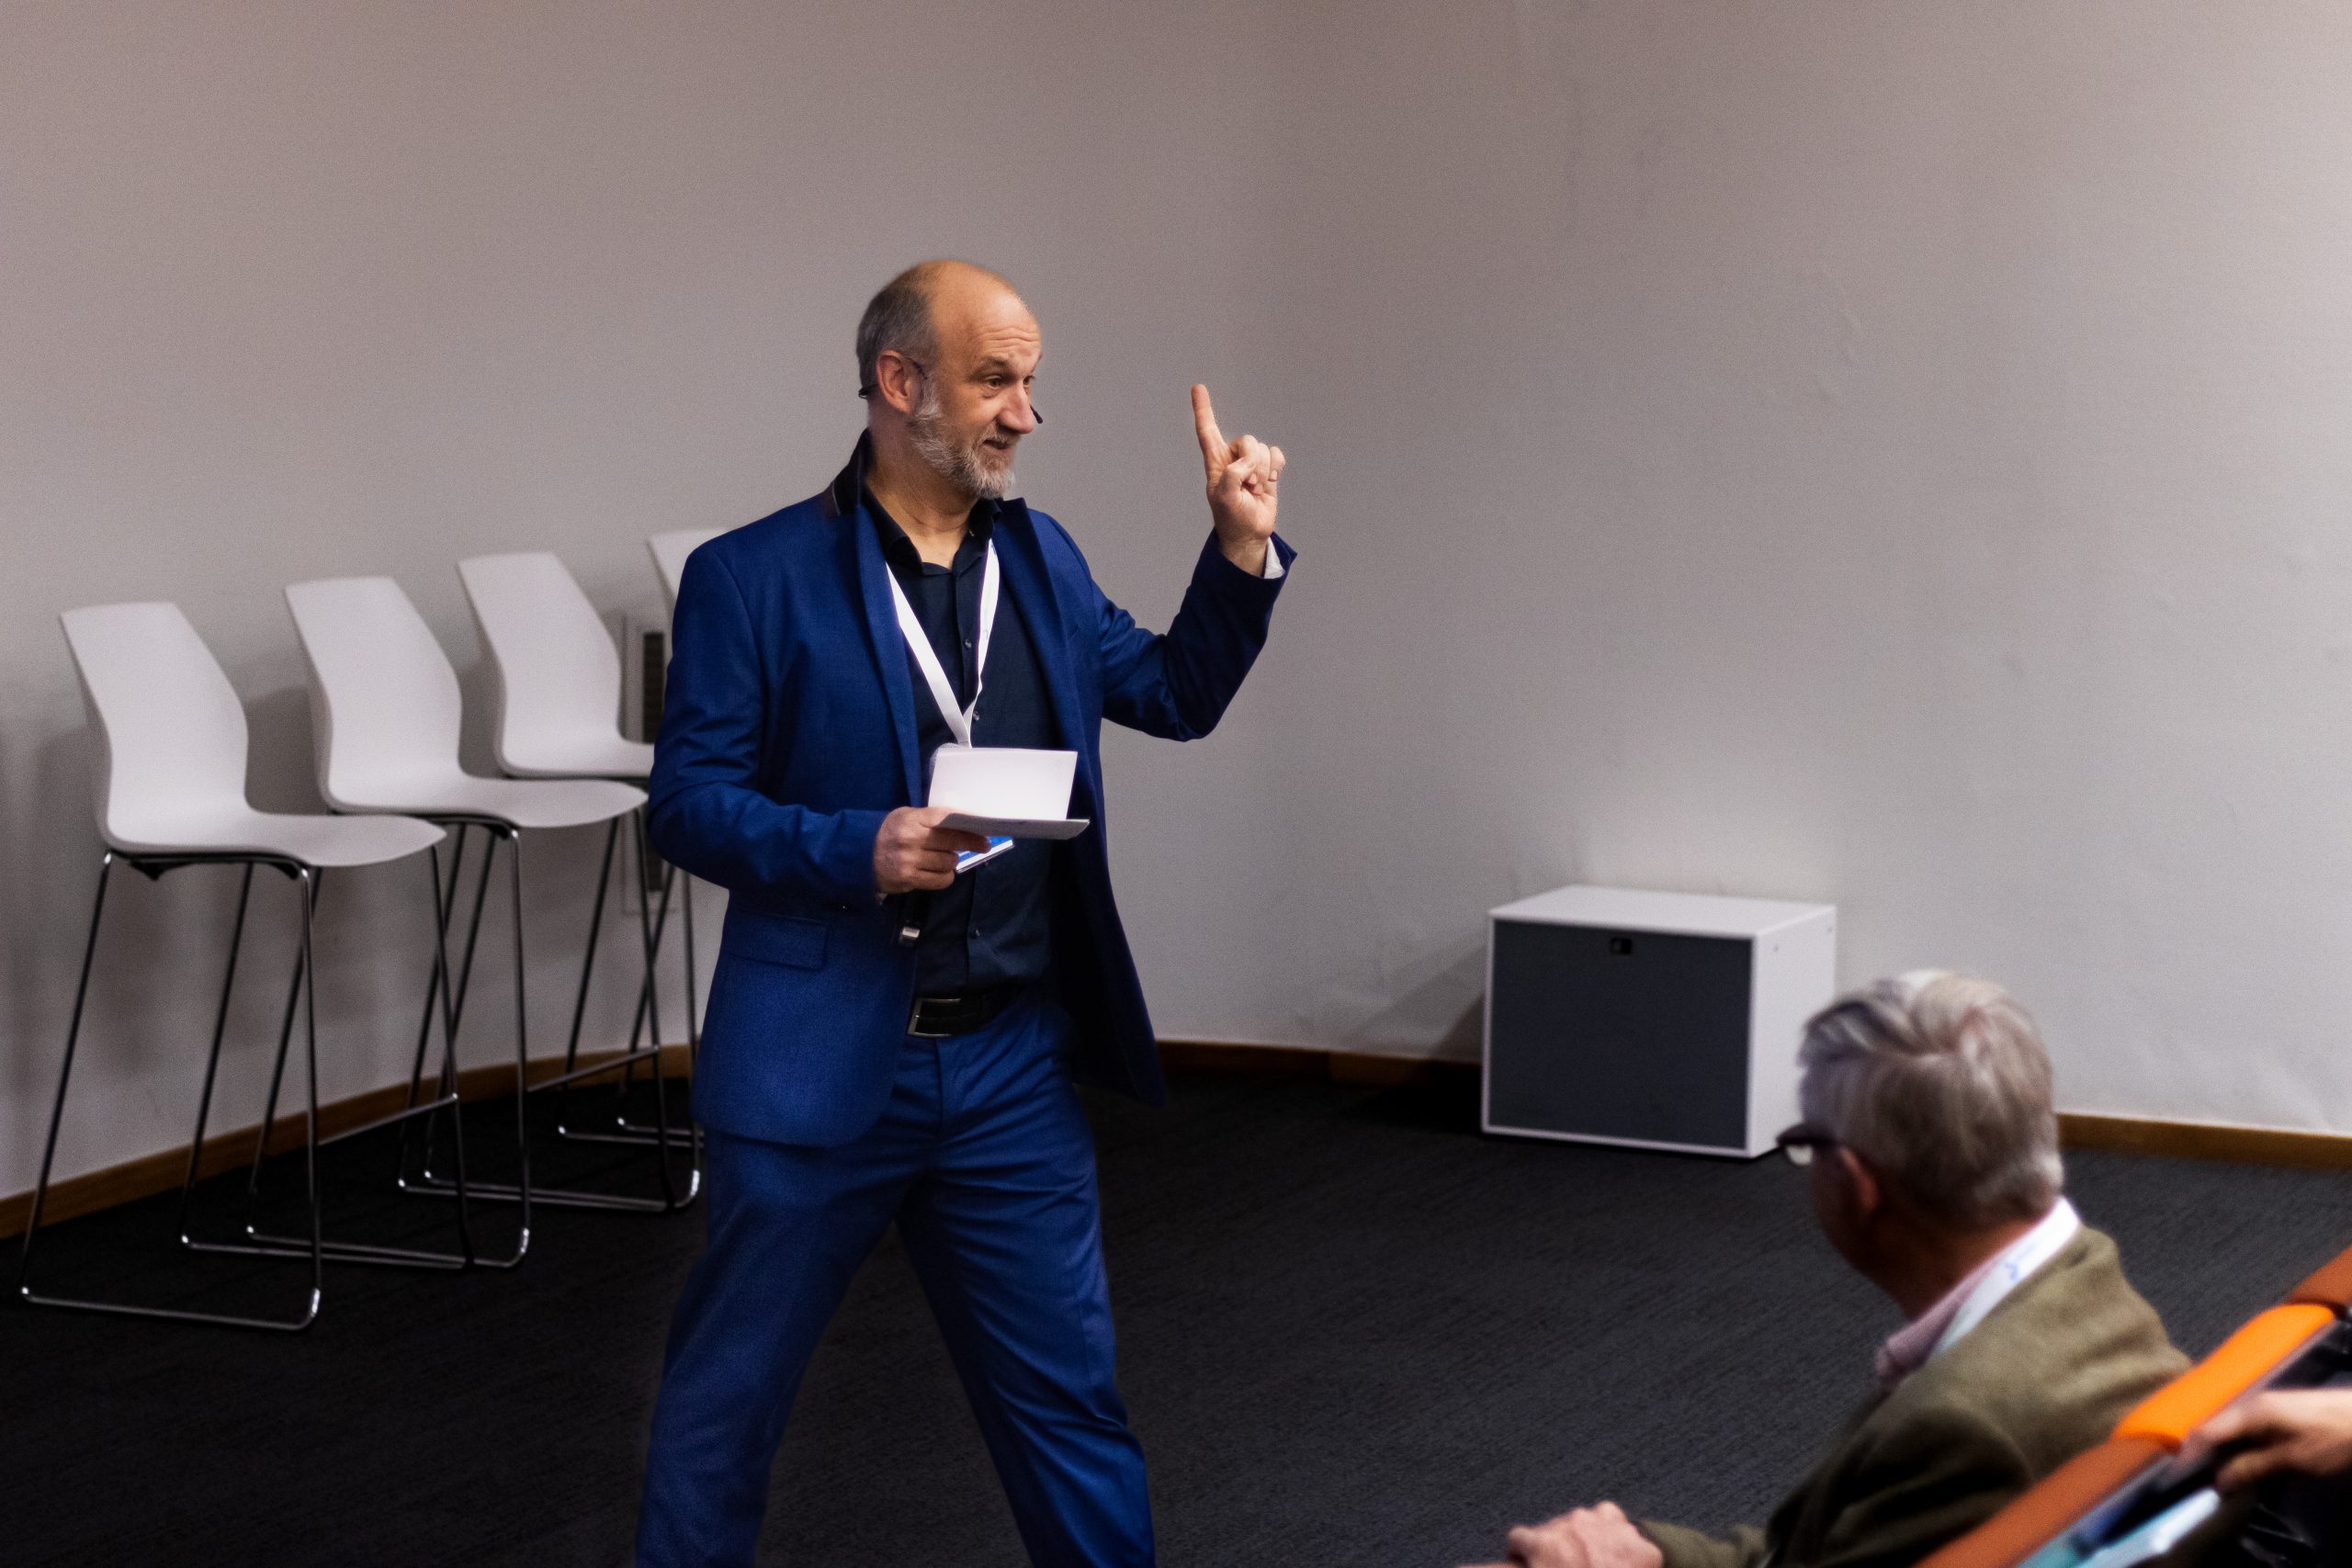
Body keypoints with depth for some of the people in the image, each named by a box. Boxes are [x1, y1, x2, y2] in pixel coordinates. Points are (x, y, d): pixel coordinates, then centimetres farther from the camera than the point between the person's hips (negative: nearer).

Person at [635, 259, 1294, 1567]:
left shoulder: (1042, 558, 10)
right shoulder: (753, 578, -7)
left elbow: (1174, 697, 16)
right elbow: (688, 803, -7)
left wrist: (1242, 550, 2)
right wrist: (858, 850, -23)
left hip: (1013, 1065, 4)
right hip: (824, 1059, -4)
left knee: (1069, 1398, 12)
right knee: (726, 1405, 8)